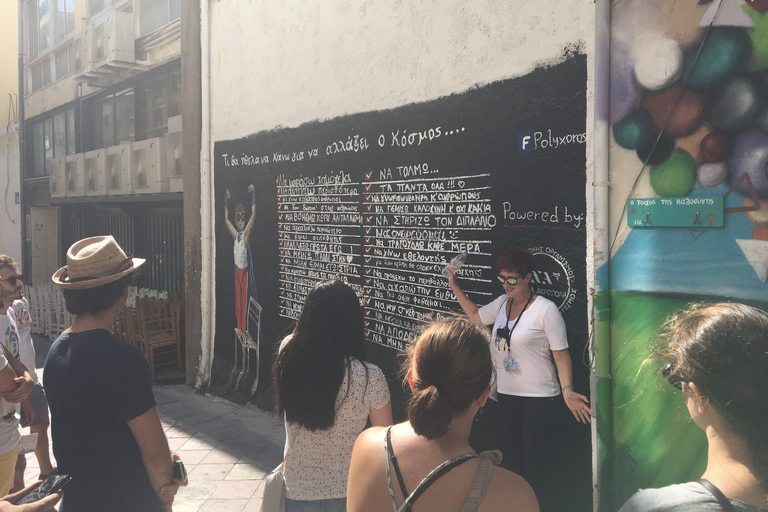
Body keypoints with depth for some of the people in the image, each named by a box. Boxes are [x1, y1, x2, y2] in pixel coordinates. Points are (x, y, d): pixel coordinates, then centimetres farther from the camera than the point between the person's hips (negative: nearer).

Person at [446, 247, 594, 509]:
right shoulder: (502, 303, 6)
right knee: (512, 461, 18)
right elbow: (475, 315, 22)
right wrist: (454, 285, 16)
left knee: (538, 467, 0)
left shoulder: (546, 309, -12)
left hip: (539, 400, -7)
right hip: (507, 396, 7)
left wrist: (567, 390, -24)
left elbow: (561, 354, -12)